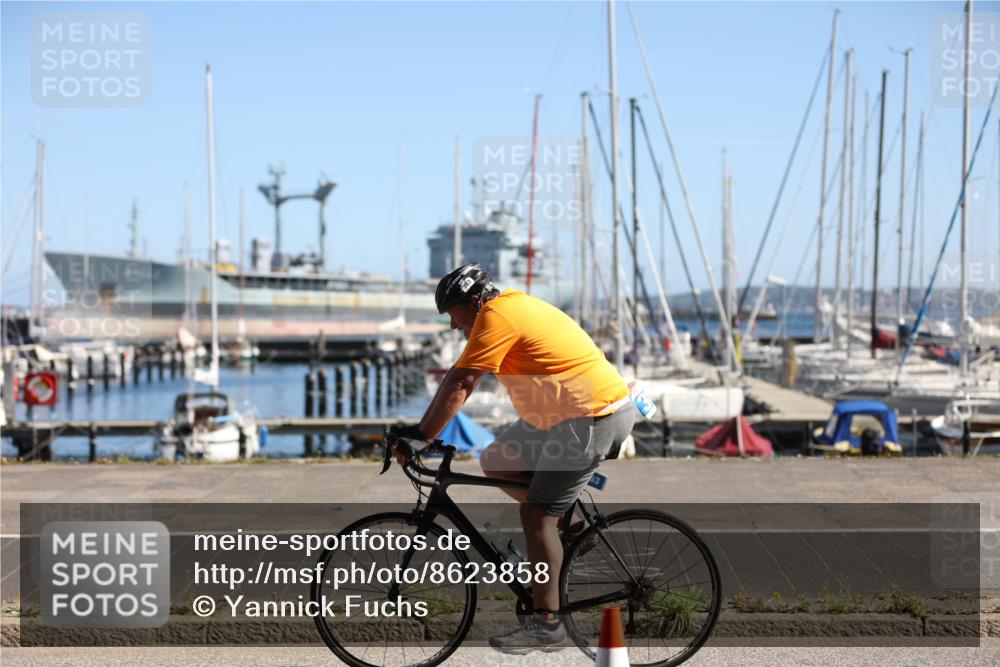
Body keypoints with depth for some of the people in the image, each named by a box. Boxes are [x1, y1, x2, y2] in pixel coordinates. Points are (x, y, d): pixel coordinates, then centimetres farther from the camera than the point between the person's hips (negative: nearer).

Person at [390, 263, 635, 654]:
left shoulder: (495, 317, -13)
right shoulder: (516, 306, 16)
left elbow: (458, 386, -17)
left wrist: (419, 436, -13)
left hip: (593, 420, -10)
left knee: (536, 514, -8)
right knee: (495, 462, 14)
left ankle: (546, 625, -4)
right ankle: (566, 526, 19)